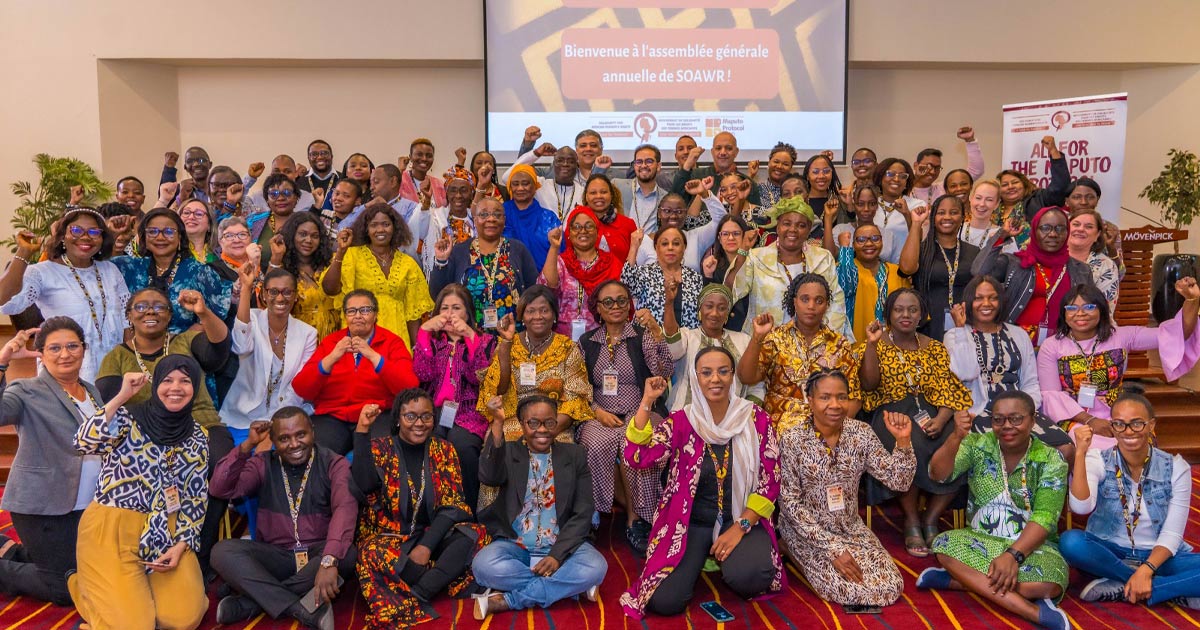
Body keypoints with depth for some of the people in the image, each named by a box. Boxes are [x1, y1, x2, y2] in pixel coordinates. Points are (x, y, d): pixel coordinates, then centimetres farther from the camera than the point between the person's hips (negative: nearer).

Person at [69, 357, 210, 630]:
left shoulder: (197, 438, 6)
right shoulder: (127, 416, -4)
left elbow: (196, 499, 6)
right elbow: (84, 443, -25)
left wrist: (181, 545, -7)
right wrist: (122, 396, -22)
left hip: (165, 534, 4)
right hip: (111, 530, -3)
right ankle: (102, 589, 19)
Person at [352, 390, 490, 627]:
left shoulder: (444, 450, 4)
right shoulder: (380, 448, 0)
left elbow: (452, 505, -3)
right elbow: (365, 485, -21)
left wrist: (426, 546, -17)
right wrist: (362, 430, -24)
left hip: (433, 534, 2)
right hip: (389, 537, -2)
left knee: (475, 534, -27)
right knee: (373, 554, -36)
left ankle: (415, 597, -30)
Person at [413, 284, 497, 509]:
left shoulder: (485, 340, 14)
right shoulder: (430, 339, 20)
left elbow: (478, 377, -6)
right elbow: (423, 374, -1)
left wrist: (470, 336, -14)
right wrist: (424, 331, -7)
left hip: (469, 413, -2)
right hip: (434, 411, 2)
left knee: (462, 445, -34)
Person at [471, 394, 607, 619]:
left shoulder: (575, 455, 4)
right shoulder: (508, 452, 2)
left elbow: (583, 514, -1)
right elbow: (488, 477, -22)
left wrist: (557, 555, -15)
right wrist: (498, 423, -30)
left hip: (563, 546, 1)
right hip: (514, 545, 0)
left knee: (595, 568, -29)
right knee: (484, 566, -31)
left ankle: (505, 600, -19)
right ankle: (569, 586, -15)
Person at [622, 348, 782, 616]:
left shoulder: (755, 418, -4)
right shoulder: (680, 422, -4)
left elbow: (770, 480, -3)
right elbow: (635, 457, -17)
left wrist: (740, 526, -13)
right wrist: (647, 401, -20)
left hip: (742, 519, 0)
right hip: (691, 521, 0)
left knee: (748, 574, -32)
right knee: (664, 600, -18)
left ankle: (726, 558, 6)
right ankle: (699, 558, 14)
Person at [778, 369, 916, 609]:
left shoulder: (860, 433, -7)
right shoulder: (792, 440, -18)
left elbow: (899, 482, -7)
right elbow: (790, 503, -16)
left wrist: (903, 440, -26)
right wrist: (832, 549, -20)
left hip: (851, 528, 5)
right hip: (807, 532, -5)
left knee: (890, 588, -9)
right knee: (853, 590, -21)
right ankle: (794, 553, 7)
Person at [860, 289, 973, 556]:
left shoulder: (935, 348, 16)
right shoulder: (876, 345, 9)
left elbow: (948, 391, 6)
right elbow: (869, 385, -4)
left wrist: (940, 420, -14)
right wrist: (871, 344, -11)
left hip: (930, 412, 3)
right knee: (912, 447, -35)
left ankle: (930, 519, -9)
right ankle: (912, 521, -15)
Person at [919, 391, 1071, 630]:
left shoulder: (1050, 460, -5)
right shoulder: (978, 445, -1)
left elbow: (1044, 518, -13)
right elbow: (938, 475, -16)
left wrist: (1012, 555, -27)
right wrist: (956, 437, -34)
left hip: (1032, 546, -2)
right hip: (980, 541, 2)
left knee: (1049, 584, -34)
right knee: (944, 545, -31)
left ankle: (961, 578, -20)